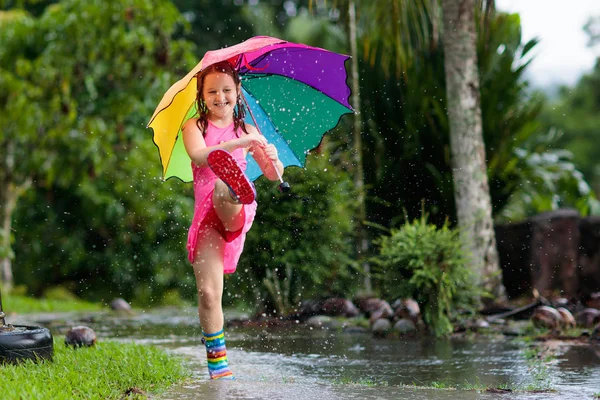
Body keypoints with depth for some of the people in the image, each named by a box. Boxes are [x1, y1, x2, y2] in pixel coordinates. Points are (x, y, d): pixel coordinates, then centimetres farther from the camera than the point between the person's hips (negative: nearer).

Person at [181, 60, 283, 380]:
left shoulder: (247, 131, 16)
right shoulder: (194, 126, 10)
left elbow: (273, 175, 12)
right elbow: (198, 155, -12)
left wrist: (273, 159, -12)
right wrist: (238, 144, -23)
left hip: (238, 210, 0)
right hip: (205, 214, 0)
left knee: (222, 191, -38)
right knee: (208, 291, -10)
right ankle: (217, 361, 0)